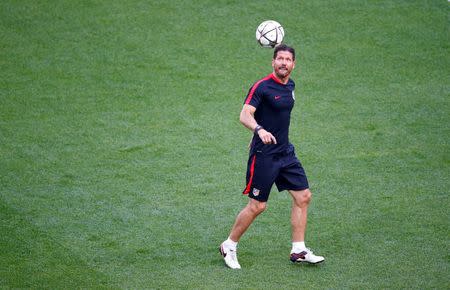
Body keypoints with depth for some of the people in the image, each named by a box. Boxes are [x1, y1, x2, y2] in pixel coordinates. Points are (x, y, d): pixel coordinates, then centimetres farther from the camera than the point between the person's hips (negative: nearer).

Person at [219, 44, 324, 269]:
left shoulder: (290, 86, 10)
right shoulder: (261, 87, -15)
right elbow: (245, 115, -26)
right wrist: (260, 130, -44)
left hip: (285, 152, 8)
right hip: (263, 155, -8)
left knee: (303, 196, 4)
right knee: (257, 206, -4)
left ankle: (298, 250, 12)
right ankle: (229, 247, 14)